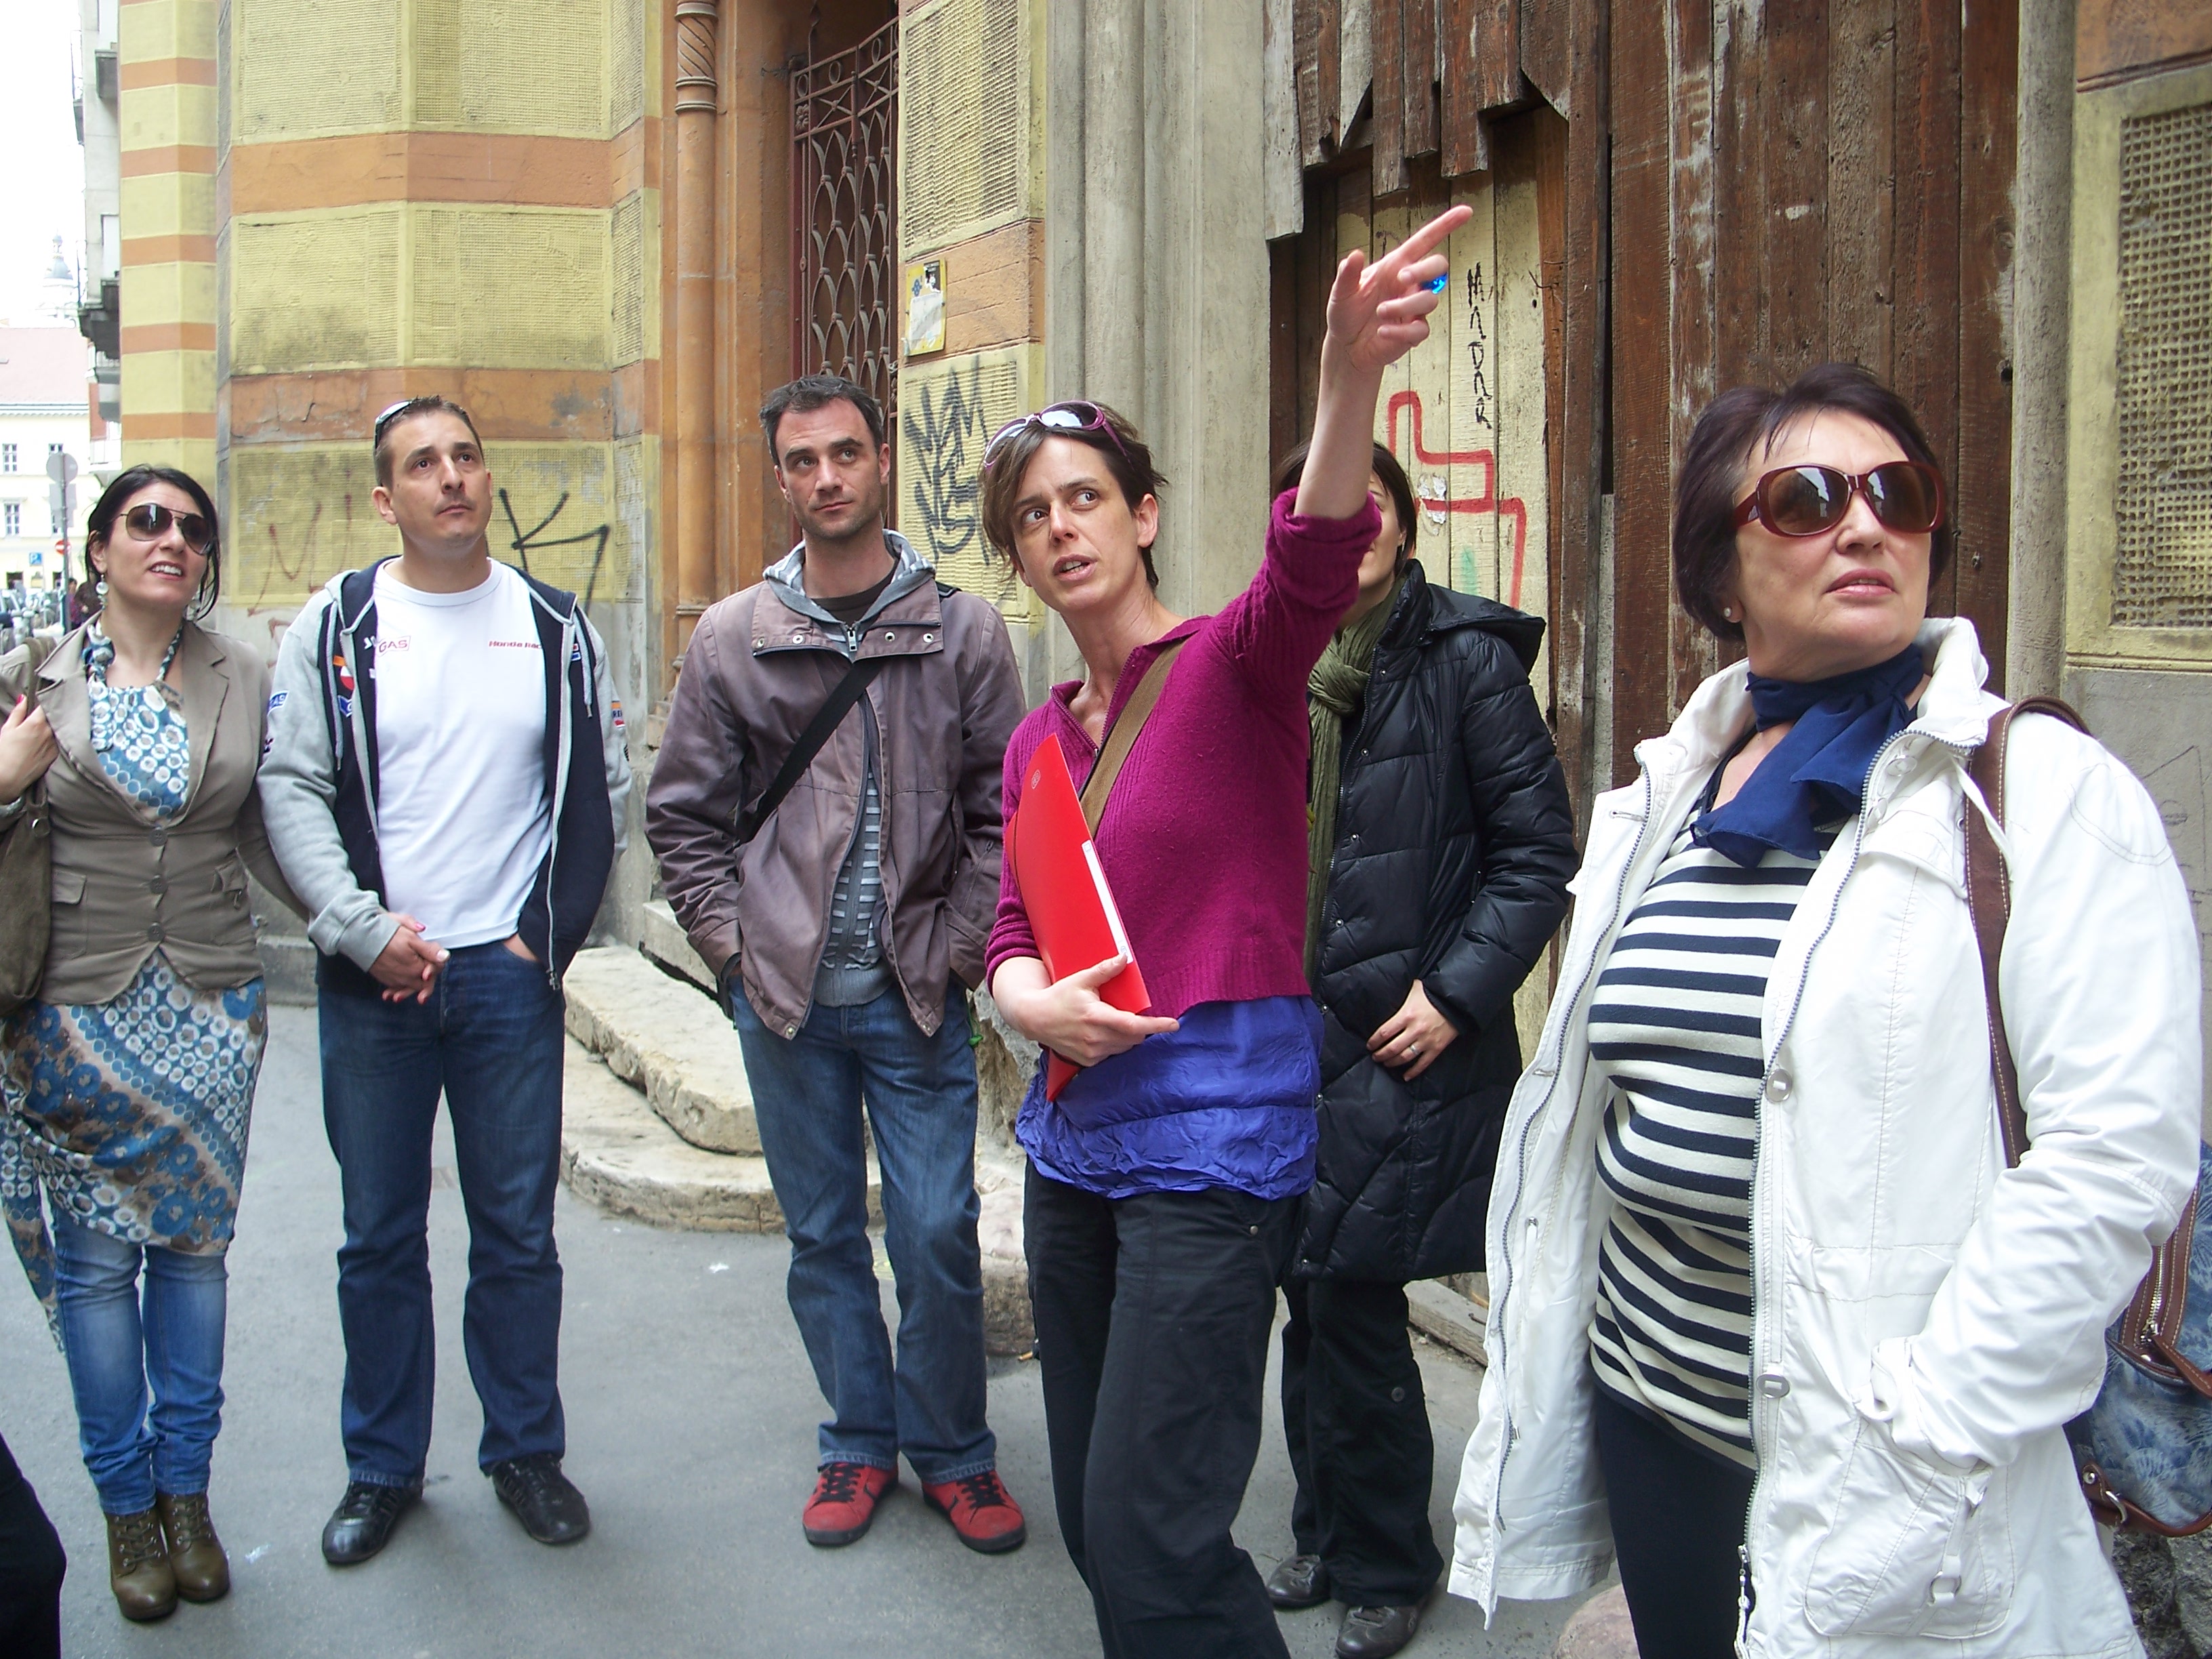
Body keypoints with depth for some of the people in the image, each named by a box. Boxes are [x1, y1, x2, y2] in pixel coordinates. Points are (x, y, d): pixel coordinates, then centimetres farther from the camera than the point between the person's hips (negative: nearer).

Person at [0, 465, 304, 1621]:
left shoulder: (244, 681, 3)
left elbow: (265, 839, 8)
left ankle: (186, 1492, 25)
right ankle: (126, 1505, 22)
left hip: (210, 1004, 1)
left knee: (195, 1244, 10)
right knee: (95, 1255, 6)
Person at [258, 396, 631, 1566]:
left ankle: (526, 1451, 24)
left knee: (518, 1229, 8)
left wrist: (547, 933, -1)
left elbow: (601, 791, 6)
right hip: (370, 983, 0)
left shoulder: (555, 628, 5)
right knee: (380, 1236, 9)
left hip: (509, 976, 1)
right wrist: (364, 930, -13)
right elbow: (291, 788, -3)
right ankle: (382, 1467, 24)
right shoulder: (337, 625, 1)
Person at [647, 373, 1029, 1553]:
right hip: (785, 1003, 2)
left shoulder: (963, 632, 0)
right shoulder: (732, 638, 3)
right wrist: (732, 943, 0)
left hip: (918, 997, -1)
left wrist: (959, 947, -6)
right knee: (823, 1235, 12)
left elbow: (1004, 812, 1)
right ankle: (859, 1444, 29)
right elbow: (682, 814, 8)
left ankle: (951, 1453, 21)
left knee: (938, 1235, 1)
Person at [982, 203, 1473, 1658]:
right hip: (1077, 1127, 7)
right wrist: (1031, 999, -10)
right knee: (1094, 1521, 17)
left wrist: (1352, 378, -46)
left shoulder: (1230, 666, -7)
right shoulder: (1038, 743, 12)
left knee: (1154, 1539, -9)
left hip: (1213, 1128, -7)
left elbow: (1314, 568, -28)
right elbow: (1015, 931, 15)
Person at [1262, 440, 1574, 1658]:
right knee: (1310, 1287, 12)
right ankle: (1329, 1535, 31)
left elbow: (1538, 852, -8)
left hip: (1408, 1040, -6)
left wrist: (1459, 991, -15)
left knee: (1348, 1285, -3)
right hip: (1290, 1031, 6)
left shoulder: (1467, 659, -8)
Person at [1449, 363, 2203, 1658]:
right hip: (1651, 1416, 6)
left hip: (1873, 1482, -5)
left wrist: (1912, 1435, -20)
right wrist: (1537, 1394, 13)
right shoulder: (1663, 800, 9)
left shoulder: (2048, 796, -10)